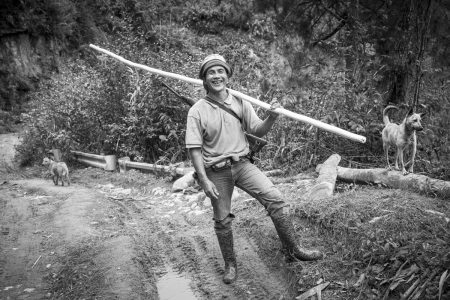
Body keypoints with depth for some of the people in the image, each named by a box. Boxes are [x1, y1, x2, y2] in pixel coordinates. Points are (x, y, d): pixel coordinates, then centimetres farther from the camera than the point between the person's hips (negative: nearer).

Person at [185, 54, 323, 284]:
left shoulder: (240, 103, 1)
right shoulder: (197, 111, -9)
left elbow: (258, 131, 3)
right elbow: (194, 149, -10)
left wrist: (271, 117, -17)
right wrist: (204, 181, -17)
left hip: (242, 164, 2)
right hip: (216, 172, -2)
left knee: (275, 200, -12)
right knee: (222, 221, 8)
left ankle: (293, 250, 3)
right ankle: (230, 264, 30)